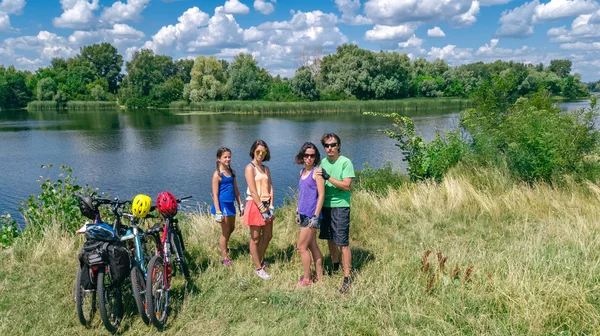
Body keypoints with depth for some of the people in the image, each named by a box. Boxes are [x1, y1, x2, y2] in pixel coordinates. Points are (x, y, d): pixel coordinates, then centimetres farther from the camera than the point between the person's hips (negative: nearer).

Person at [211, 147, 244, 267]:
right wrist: (218, 211, -18)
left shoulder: (232, 172, 7)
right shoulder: (217, 174, -12)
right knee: (225, 231, 3)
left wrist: (240, 205, 12)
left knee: (231, 228, 20)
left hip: (230, 204, 7)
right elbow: (215, 194, -14)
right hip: (222, 204, -7)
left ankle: (222, 246, 45)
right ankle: (225, 258, 16)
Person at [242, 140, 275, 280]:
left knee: (268, 236, 14)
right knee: (255, 239, 2)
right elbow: (253, 191, -15)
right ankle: (258, 268, 11)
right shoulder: (250, 167, -8)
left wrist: (271, 206, -6)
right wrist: (262, 208, -17)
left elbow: (270, 188, 6)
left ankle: (260, 260, 34)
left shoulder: (266, 169, 13)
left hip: (267, 205, 7)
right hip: (254, 205, -7)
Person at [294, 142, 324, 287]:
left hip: (312, 215, -8)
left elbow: (321, 195, -16)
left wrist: (315, 216, -18)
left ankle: (306, 279, 12)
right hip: (304, 214, 8)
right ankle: (319, 277, 25)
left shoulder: (316, 172, -13)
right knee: (312, 246, 14)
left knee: (301, 247, -2)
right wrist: (298, 212, 17)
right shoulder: (302, 172, 11)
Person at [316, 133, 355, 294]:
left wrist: (328, 177, -22)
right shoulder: (323, 162, 10)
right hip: (325, 205, 6)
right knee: (330, 239, 17)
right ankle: (335, 267, 37)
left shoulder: (345, 162, -9)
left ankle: (347, 278, 4)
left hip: (340, 206, -6)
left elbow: (347, 185, -18)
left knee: (343, 243, -4)